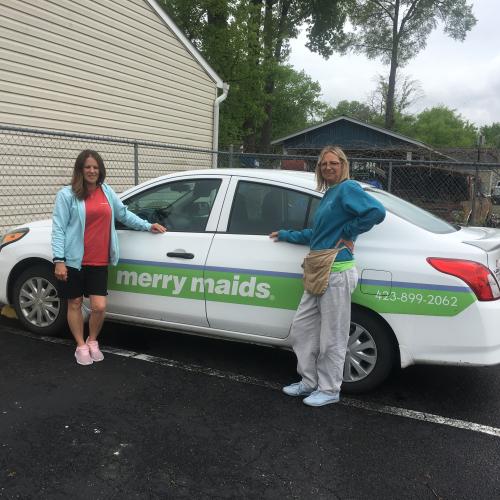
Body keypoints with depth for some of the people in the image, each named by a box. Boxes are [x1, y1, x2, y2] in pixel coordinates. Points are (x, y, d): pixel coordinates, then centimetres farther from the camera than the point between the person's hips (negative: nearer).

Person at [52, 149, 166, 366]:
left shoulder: (107, 191, 11)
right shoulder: (67, 194, -2)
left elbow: (123, 213, 24)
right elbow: (58, 229, -6)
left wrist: (147, 226, 18)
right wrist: (58, 260, -14)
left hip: (99, 262, 3)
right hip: (74, 261, -3)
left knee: (99, 307, -3)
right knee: (75, 304, 9)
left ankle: (92, 341, 24)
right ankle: (81, 346, 26)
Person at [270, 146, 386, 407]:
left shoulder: (348, 188, -8)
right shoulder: (329, 194, 18)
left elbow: (377, 211, -25)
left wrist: (347, 233, -15)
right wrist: (285, 235, 34)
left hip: (337, 273, -10)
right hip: (319, 273, 10)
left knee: (332, 336, 3)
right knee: (302, 328, 14)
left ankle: (329, 390, 19)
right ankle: (309, 382, 28)